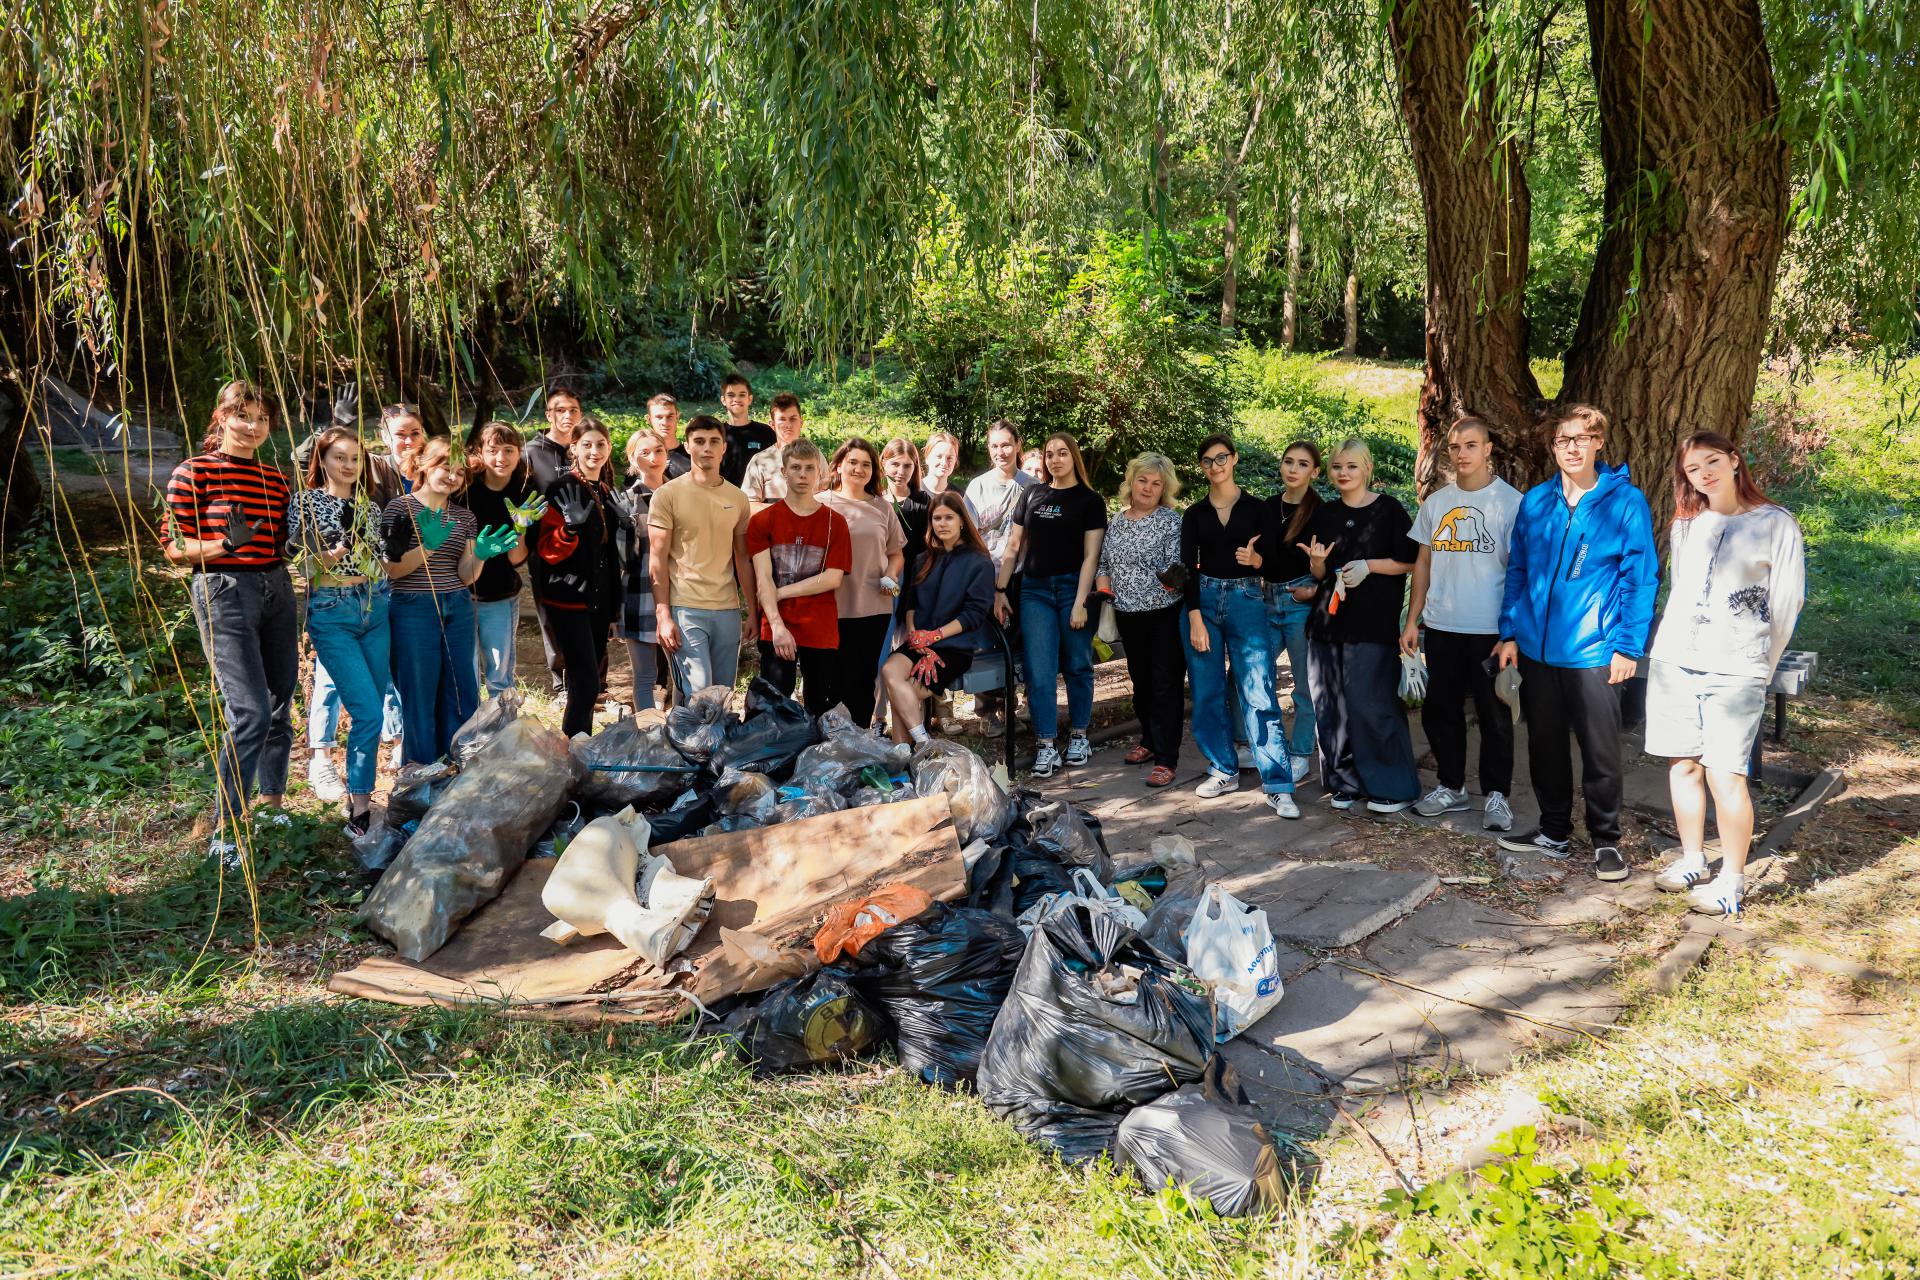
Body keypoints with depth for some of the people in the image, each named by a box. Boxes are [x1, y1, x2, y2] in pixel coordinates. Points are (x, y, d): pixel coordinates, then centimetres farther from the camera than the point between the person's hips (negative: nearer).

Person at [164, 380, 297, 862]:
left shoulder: (275, 478, 12)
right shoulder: (193, 473, -5)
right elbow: (173, 549, -6)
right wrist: (226, 545, -22)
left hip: (277, 590, 6)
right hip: (224, 593, -6)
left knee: (281, 707, 12)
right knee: (250, 713, -15)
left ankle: (271, 804, 29)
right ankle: (223, 831, -6)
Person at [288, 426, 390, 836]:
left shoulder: (370, 508, 12)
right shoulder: (306, 502, -1)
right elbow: (298, 563, -6)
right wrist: (327, 559, -23)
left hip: (375, 611, 5)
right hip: (331, 614, -5)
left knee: (369, 714, 6)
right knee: (368, 713, -13)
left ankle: (359, 797, 18)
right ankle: (360, 804, -3)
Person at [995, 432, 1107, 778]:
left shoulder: (1089, 500, 1)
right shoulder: (1032, 495, 10)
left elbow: (1090, 556, -5)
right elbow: (1014, 546, 12)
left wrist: (1080, 603, -13)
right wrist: (999, 590, 6)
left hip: (1073, 587, -2)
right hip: (1035, 590, 2)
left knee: (1077, 665, 7)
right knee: (1039, 671, -3)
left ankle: (1078, 736, 21)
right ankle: (1046, 747, 0)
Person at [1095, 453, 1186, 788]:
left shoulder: (1170, 520, -6)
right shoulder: (1117, 521, 9)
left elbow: (1175, 565, -12)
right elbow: (1104, 563, 18)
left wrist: (1173, 578, -34)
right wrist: (1103, 590, 2)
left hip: (1164, 613, -5)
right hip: (1128, 614, 6)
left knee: (1166, 684, -3)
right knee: (1140, 680, 17)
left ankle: (1166, 759, 0)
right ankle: (1150, 741, 35)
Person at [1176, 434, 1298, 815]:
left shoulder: (1256, 508, 4)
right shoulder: (1194, 514, 8)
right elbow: (1188, 568, 3)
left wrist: (1256, 559, -20)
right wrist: (1195, 618, -7)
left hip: (1247, 602, -3)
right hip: (1203, 601, 3)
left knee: (1259, 695, -10)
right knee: (1207, 692, 5)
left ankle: (1278, 786, -9)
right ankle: (1223, 770, 20)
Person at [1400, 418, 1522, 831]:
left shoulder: (1510, 501, -4)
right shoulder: (1435, 502, 10)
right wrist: (1412, 620, 9)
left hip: (1490, 628, -5)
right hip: (1441, 626, 5)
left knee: (1494, 715, 4)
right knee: (1440, 711, 11)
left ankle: (1496, 794, 15)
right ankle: (1451, 786, 25)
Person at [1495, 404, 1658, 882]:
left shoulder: (1626, 502, -5)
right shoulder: (1535, 502, 7)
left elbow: (1641, 578, -6)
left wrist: (1628, 646, -10)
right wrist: (1510, 633, 7)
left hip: (1593, 653, -4)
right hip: (1537, 649, 4)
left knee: (1601, 753, 3)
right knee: (1544, 745, 14)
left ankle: (1606, 841, 20)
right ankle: (1553, 831, 30)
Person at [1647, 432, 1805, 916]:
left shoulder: (1777, 525, -2)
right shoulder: (1686, 526, 12)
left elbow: (1786, 603, 1)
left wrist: (1759, 666, 5)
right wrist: (1674, 644, 16)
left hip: (1735, 671, -5)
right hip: (1674, 662, 5)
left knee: (1725, 775, -8)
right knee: (1683, 766, 8)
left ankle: (1731, 881, 2)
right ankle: (1691, 862, 21)